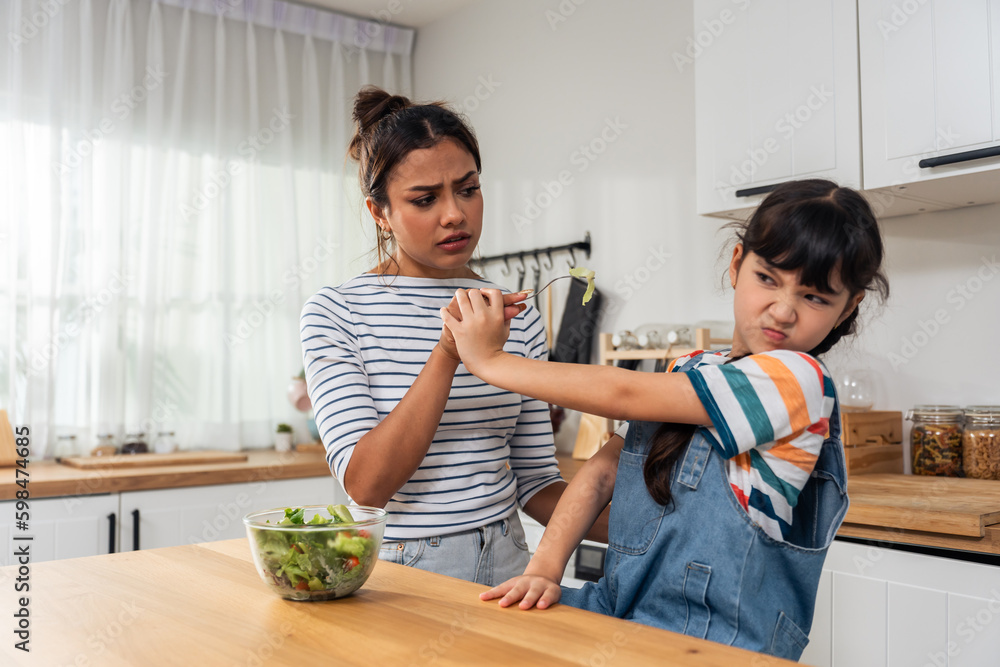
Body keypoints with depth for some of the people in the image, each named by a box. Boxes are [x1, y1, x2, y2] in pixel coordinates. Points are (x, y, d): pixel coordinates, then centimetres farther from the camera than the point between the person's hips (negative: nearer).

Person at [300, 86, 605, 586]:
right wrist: (448, 353, -21)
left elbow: (534, 481, 10)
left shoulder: (517, 320, 7)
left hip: (504, 566, 3)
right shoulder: (336, 314, -3)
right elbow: (366, 484, -13)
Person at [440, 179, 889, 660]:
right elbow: (602, 472, 5)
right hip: (622, 615, 6)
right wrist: (543, 568, -10)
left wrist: (490, 360, -6)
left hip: (714, 641, -6)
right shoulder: (689, 372, 10)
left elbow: (623, 395, -14)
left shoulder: (799, 380, -13)